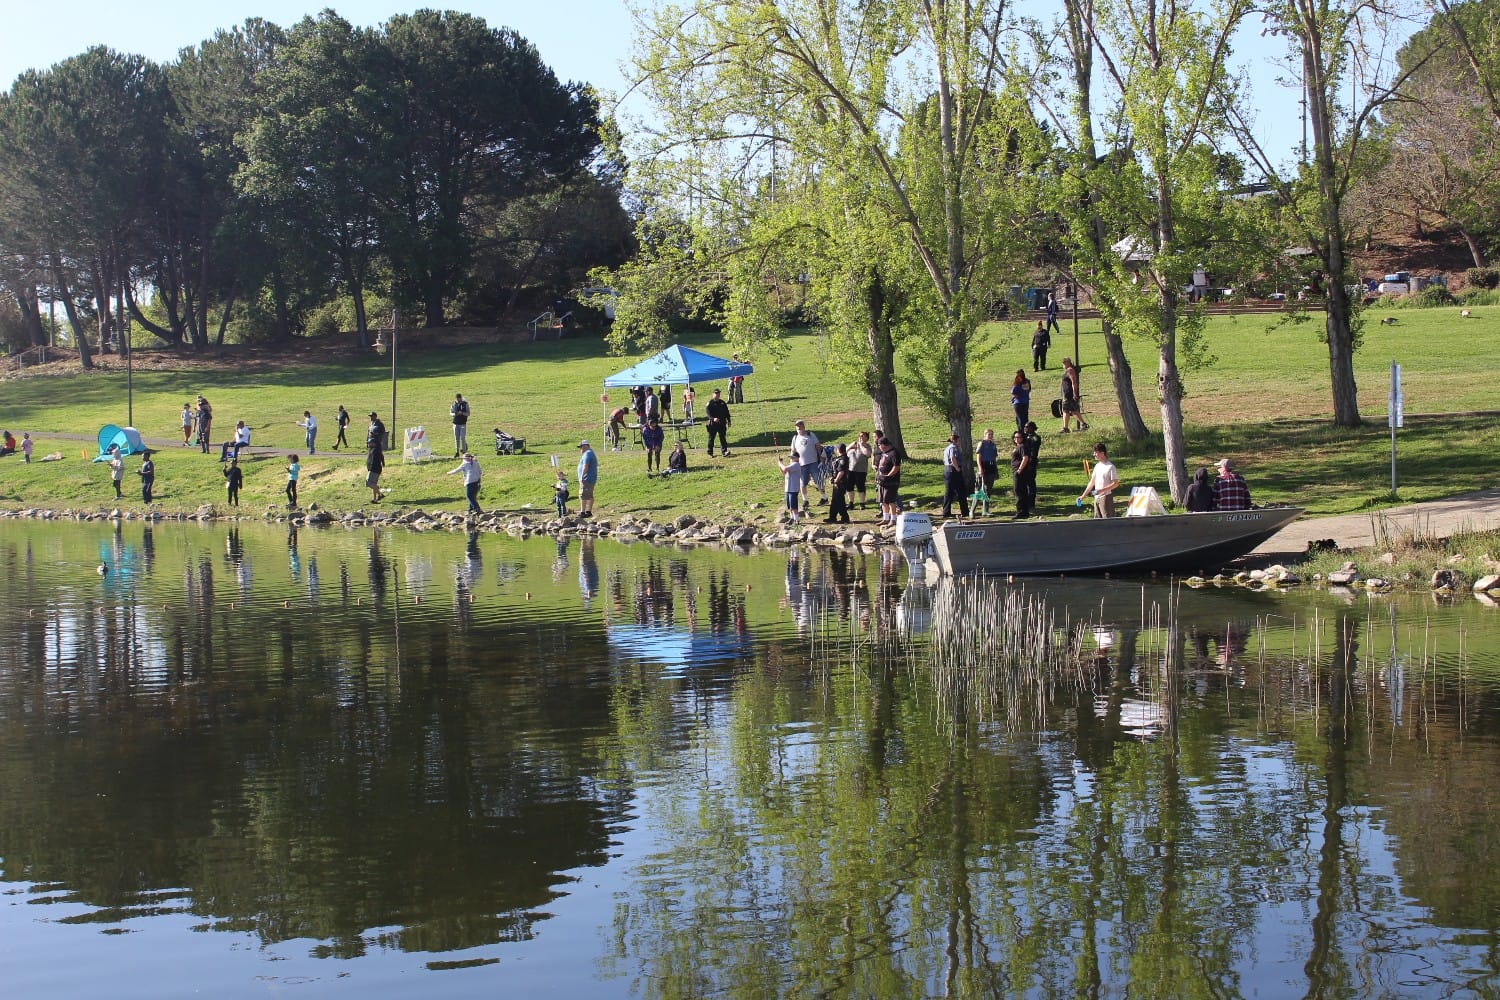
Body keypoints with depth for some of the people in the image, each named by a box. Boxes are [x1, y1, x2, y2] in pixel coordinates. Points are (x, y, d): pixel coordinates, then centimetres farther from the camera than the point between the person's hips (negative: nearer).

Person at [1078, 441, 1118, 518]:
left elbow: (1115, 484, -14)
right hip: (1097, 498, 8)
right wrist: (1083, 495, 16)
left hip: (1106, 497, -8)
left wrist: (1102, 490, -21)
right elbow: (1092, 482, 18)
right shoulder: (1097, 466, 12)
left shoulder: (1110, 466, -12)